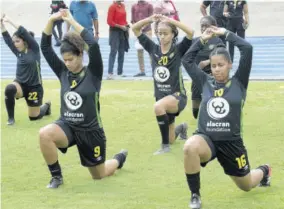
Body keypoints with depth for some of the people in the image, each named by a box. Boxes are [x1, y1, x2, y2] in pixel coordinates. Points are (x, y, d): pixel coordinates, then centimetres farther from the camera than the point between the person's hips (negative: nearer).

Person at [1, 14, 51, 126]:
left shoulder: (34, 49, -9)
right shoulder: (18, 52, 3)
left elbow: (24, 32, -20)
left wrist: (10, 21, -20)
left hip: (34, 87, -3)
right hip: (20, 84, 3)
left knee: (34, 117, 8)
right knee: (9, 89, -34)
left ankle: (46, 106, 42)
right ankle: (11, 118, -16)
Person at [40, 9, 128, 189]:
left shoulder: (93, 73, -12)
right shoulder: (63, 72, -1)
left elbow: (94, 45, -27)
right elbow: (45, 47, -6)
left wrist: (72, 21, -25)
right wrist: (51, 21, -17)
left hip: (90, 131, -3)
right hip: (67, 126, 3)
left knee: (99, 175, 13)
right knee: (44, 134, -32)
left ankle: (120, 157, 50)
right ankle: (56, 176, -11)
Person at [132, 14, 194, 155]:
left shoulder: (178, 50, -8)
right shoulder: (153, 48, 2)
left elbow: (190, 32, -26)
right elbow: (134, 29, 1)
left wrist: (170, 20, -28)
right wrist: (150, 19, -15)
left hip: (177, 96, -5)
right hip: (161, 96, 5)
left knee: (158, 106, -40)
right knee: (171, 139, 17)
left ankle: (165, 146, -23)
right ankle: (181, 128, 55)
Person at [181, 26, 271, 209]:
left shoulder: (239, 82, -1)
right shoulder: (205, 82, 6)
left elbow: (247, 49, -10)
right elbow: (187, 60, 4)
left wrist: (226, 34, -2)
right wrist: (203, 39, 6)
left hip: (231, 141, 0)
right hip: (206, 138, 0)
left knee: (247, 186, 17)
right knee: (190, 147, -38)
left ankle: (264, 171, 57)